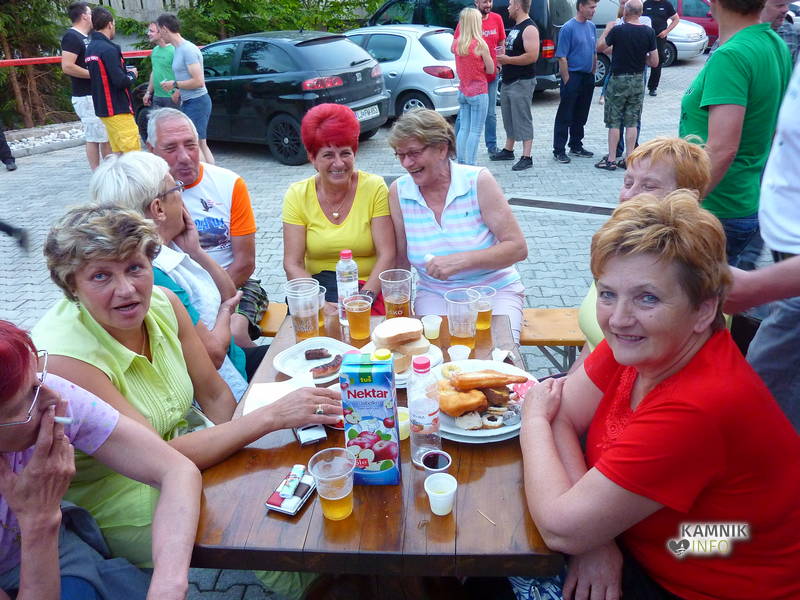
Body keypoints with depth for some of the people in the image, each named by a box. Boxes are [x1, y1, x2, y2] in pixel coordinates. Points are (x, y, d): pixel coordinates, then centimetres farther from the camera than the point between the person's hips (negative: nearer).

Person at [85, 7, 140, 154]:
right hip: (118, 109, -9)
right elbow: (120, 81, -20)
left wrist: (124, 72, 14)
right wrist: (132, 75, -1)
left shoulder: (90, 48, 12)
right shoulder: (108, 49, -15)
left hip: (103, 107, 9)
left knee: (118, 153, 13)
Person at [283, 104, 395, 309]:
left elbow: (387, 255, -8)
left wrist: (365, 296, -23)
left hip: (370, 285, -2)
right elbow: (293, 264, -5)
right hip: (318, 284, 2)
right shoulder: (297, 195, -1)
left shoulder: (375, 188, -4)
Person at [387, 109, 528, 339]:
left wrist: (461, 260, -24)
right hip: (434, 294, 1)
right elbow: (401, 262, 3)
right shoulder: (398, 191, -4)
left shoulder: (478, 181, -11)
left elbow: (518, 248, -12)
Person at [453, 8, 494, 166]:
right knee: (475, 131, -2)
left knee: (464, 128, 12)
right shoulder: (480, 44, -14)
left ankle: (460, 163, 13)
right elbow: (490, 70, -6)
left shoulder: (457, 43, 1)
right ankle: (470, 165, -3)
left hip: (462, 92, 6)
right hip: (478, 92, -6)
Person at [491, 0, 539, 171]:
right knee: (509, 117, 16)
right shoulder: (515, 27, 17)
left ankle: (526, 158, -7)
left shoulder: (529, 28, -14)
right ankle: (508, 150, 28)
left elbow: (532, 56, -23)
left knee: (523, 119, -9)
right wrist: (502, 59, 10)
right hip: (508, 81, 10)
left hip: (522, 82, -10)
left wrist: (507, 59, -16)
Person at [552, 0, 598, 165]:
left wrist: (593, 73, 12)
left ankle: (576, 146, 24)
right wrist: (567, 80, -15)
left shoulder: (591, 26, 11)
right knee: (565, 116, -3)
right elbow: (562, 58, -14)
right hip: (573, 76, -7)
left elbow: (594, 53, 18)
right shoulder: (568, 28, -11)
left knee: (581, 115, 13)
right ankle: (559, 150, 2)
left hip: (588, 77, 7)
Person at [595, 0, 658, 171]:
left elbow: (599, 47, 2)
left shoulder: (618, 30, -13)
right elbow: (654, 62, 0)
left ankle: (611, 160, 4)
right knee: (632, 122, 9)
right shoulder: (649, 32, -2)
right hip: (638, 80, 4)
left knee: (614, 122, 4)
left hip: (618, 80, -3)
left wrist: (607, 30, 15)